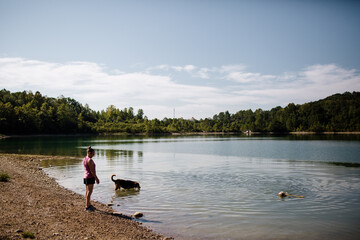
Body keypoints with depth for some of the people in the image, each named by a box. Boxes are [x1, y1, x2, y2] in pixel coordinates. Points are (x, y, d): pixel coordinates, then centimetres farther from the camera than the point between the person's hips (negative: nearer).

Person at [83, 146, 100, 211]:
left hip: (86, 176, 10)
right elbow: (92, 170, -20)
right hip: (90, 177, -10)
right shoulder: (90, 160, -18)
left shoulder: (84, 159, 11)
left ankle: (89, 204, 25)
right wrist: (96, 178, -15)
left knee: (87, 191, 15)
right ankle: (87, 207, -7)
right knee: (89, 192, -7)